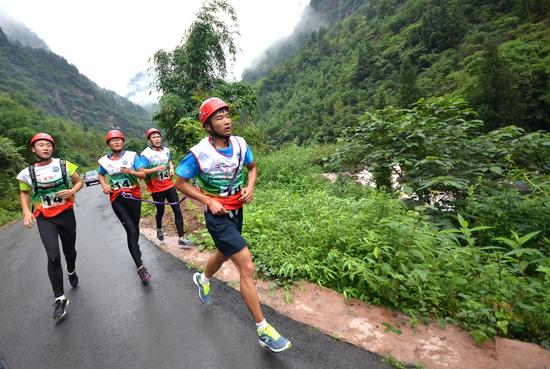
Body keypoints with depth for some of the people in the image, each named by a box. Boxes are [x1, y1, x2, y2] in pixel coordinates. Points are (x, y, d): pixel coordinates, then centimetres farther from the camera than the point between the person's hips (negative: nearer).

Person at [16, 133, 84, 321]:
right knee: (53, 257, -12)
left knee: (70, 250, 16)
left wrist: (72, 191, -15)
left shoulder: (64, 165, -5)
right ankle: (60, 299, 1)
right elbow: (24, 192, 13)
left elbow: (79, 181, 6)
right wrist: (26, 211, -2)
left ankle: (71, 270, 51)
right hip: (44, 218, -1)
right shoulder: (27, 173, -2)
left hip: (66, 214, 1)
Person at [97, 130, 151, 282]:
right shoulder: (104, 160, 1)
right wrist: (104, 186, 1)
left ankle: (135, 251, 43)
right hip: (117, 199, 0)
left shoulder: (132, 156, -5)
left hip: (133, 196, 1)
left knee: (135, 229, 14)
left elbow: (143, 175, -7)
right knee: (131, 231, -10)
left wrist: (131, 171, -25)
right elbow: (101, 175, 20)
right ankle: (140, 266, -8)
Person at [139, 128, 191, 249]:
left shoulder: (166, 150, 3)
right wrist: (157, 168, -29)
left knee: (177, 210, -3)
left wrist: (172, 168, 1)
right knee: (160, 211, 14)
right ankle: (159, 229, 47)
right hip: (157, 189, -4)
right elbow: (141, 171, -18)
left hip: (169, 185, 4)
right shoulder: (146, 154, -14)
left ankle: (181, 239, 2)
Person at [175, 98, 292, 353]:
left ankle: (203, 279, 62)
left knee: (224, 253, 28)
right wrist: (209, 202, -16)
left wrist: (250, 187, -8)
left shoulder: (240, 144, -6)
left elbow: (252, 167, 11)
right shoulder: (199, 153, -20)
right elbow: (180, 182, -7)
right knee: (247, 268, -9)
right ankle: (263, 330, 8)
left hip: (236, 212, 6)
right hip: (218, 216, -6)